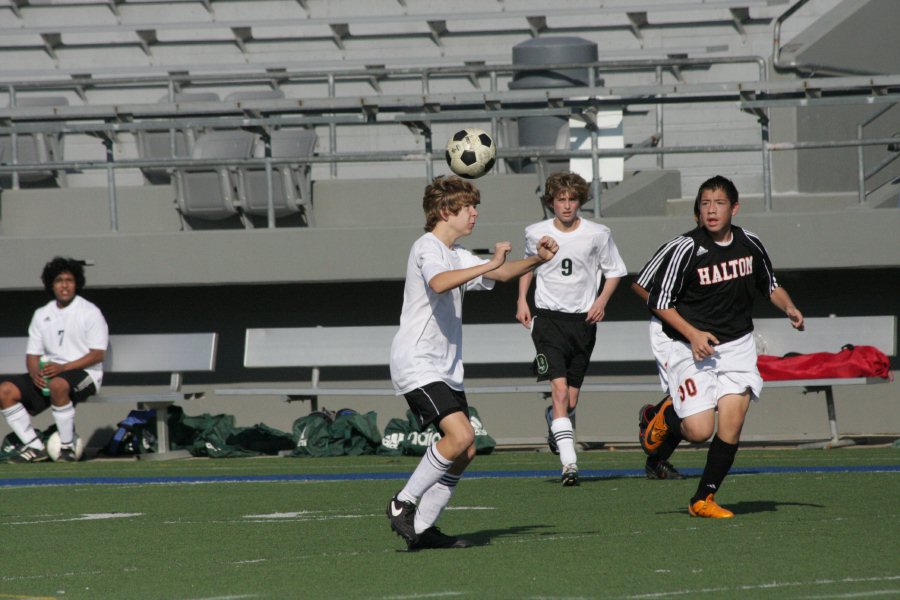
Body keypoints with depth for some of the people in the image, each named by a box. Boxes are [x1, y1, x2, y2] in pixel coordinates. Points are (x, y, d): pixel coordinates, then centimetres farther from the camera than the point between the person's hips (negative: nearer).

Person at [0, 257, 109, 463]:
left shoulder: (90, 312, -2)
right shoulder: (42, 314, 14)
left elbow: (97, 354, -9)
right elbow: (32, 354, 12)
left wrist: (63, 368, -21)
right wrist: (34, 372, -13)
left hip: (83, 372, -6)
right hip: (47, 374, 6)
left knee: (57, 385, -41)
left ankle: (67, 446, -29)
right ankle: (35, 447, -12)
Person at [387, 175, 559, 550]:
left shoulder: (457, 255, 20)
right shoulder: (428, 248, -10)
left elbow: (499, 275, 25)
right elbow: (438, 283, -31)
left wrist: (537, 260, 6)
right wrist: (489, 265, -34)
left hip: (445, 370, 10)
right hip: (416, 363, -10)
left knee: (465, 451, 4)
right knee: (461, 435, -23)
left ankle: (421, 529, 9)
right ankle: (403, 505, -11)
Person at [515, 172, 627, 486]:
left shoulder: (597, 234, -2)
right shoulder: (536, 233, 1)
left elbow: (614, 271, 11)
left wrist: (602, 300, -5)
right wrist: (522, 300, 9)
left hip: (583, 319, 1)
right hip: (547, 317, -1)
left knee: (571, 399, 7)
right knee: (559, 390, -18)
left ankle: (553, 422, 45)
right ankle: (569, 465, -24)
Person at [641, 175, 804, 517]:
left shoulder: (750, 245, 2)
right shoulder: (686, 249, -13)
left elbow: (770, 286, 20)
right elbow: (659, 302, -8)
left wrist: (789, 309, 0)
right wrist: (693, 334, -18)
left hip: (737, 344, 4)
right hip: (692, 347, -4)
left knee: (731, 423, -9)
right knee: (700, 432, -12)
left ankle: (704, 499, 6)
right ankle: (667, 416, 24)